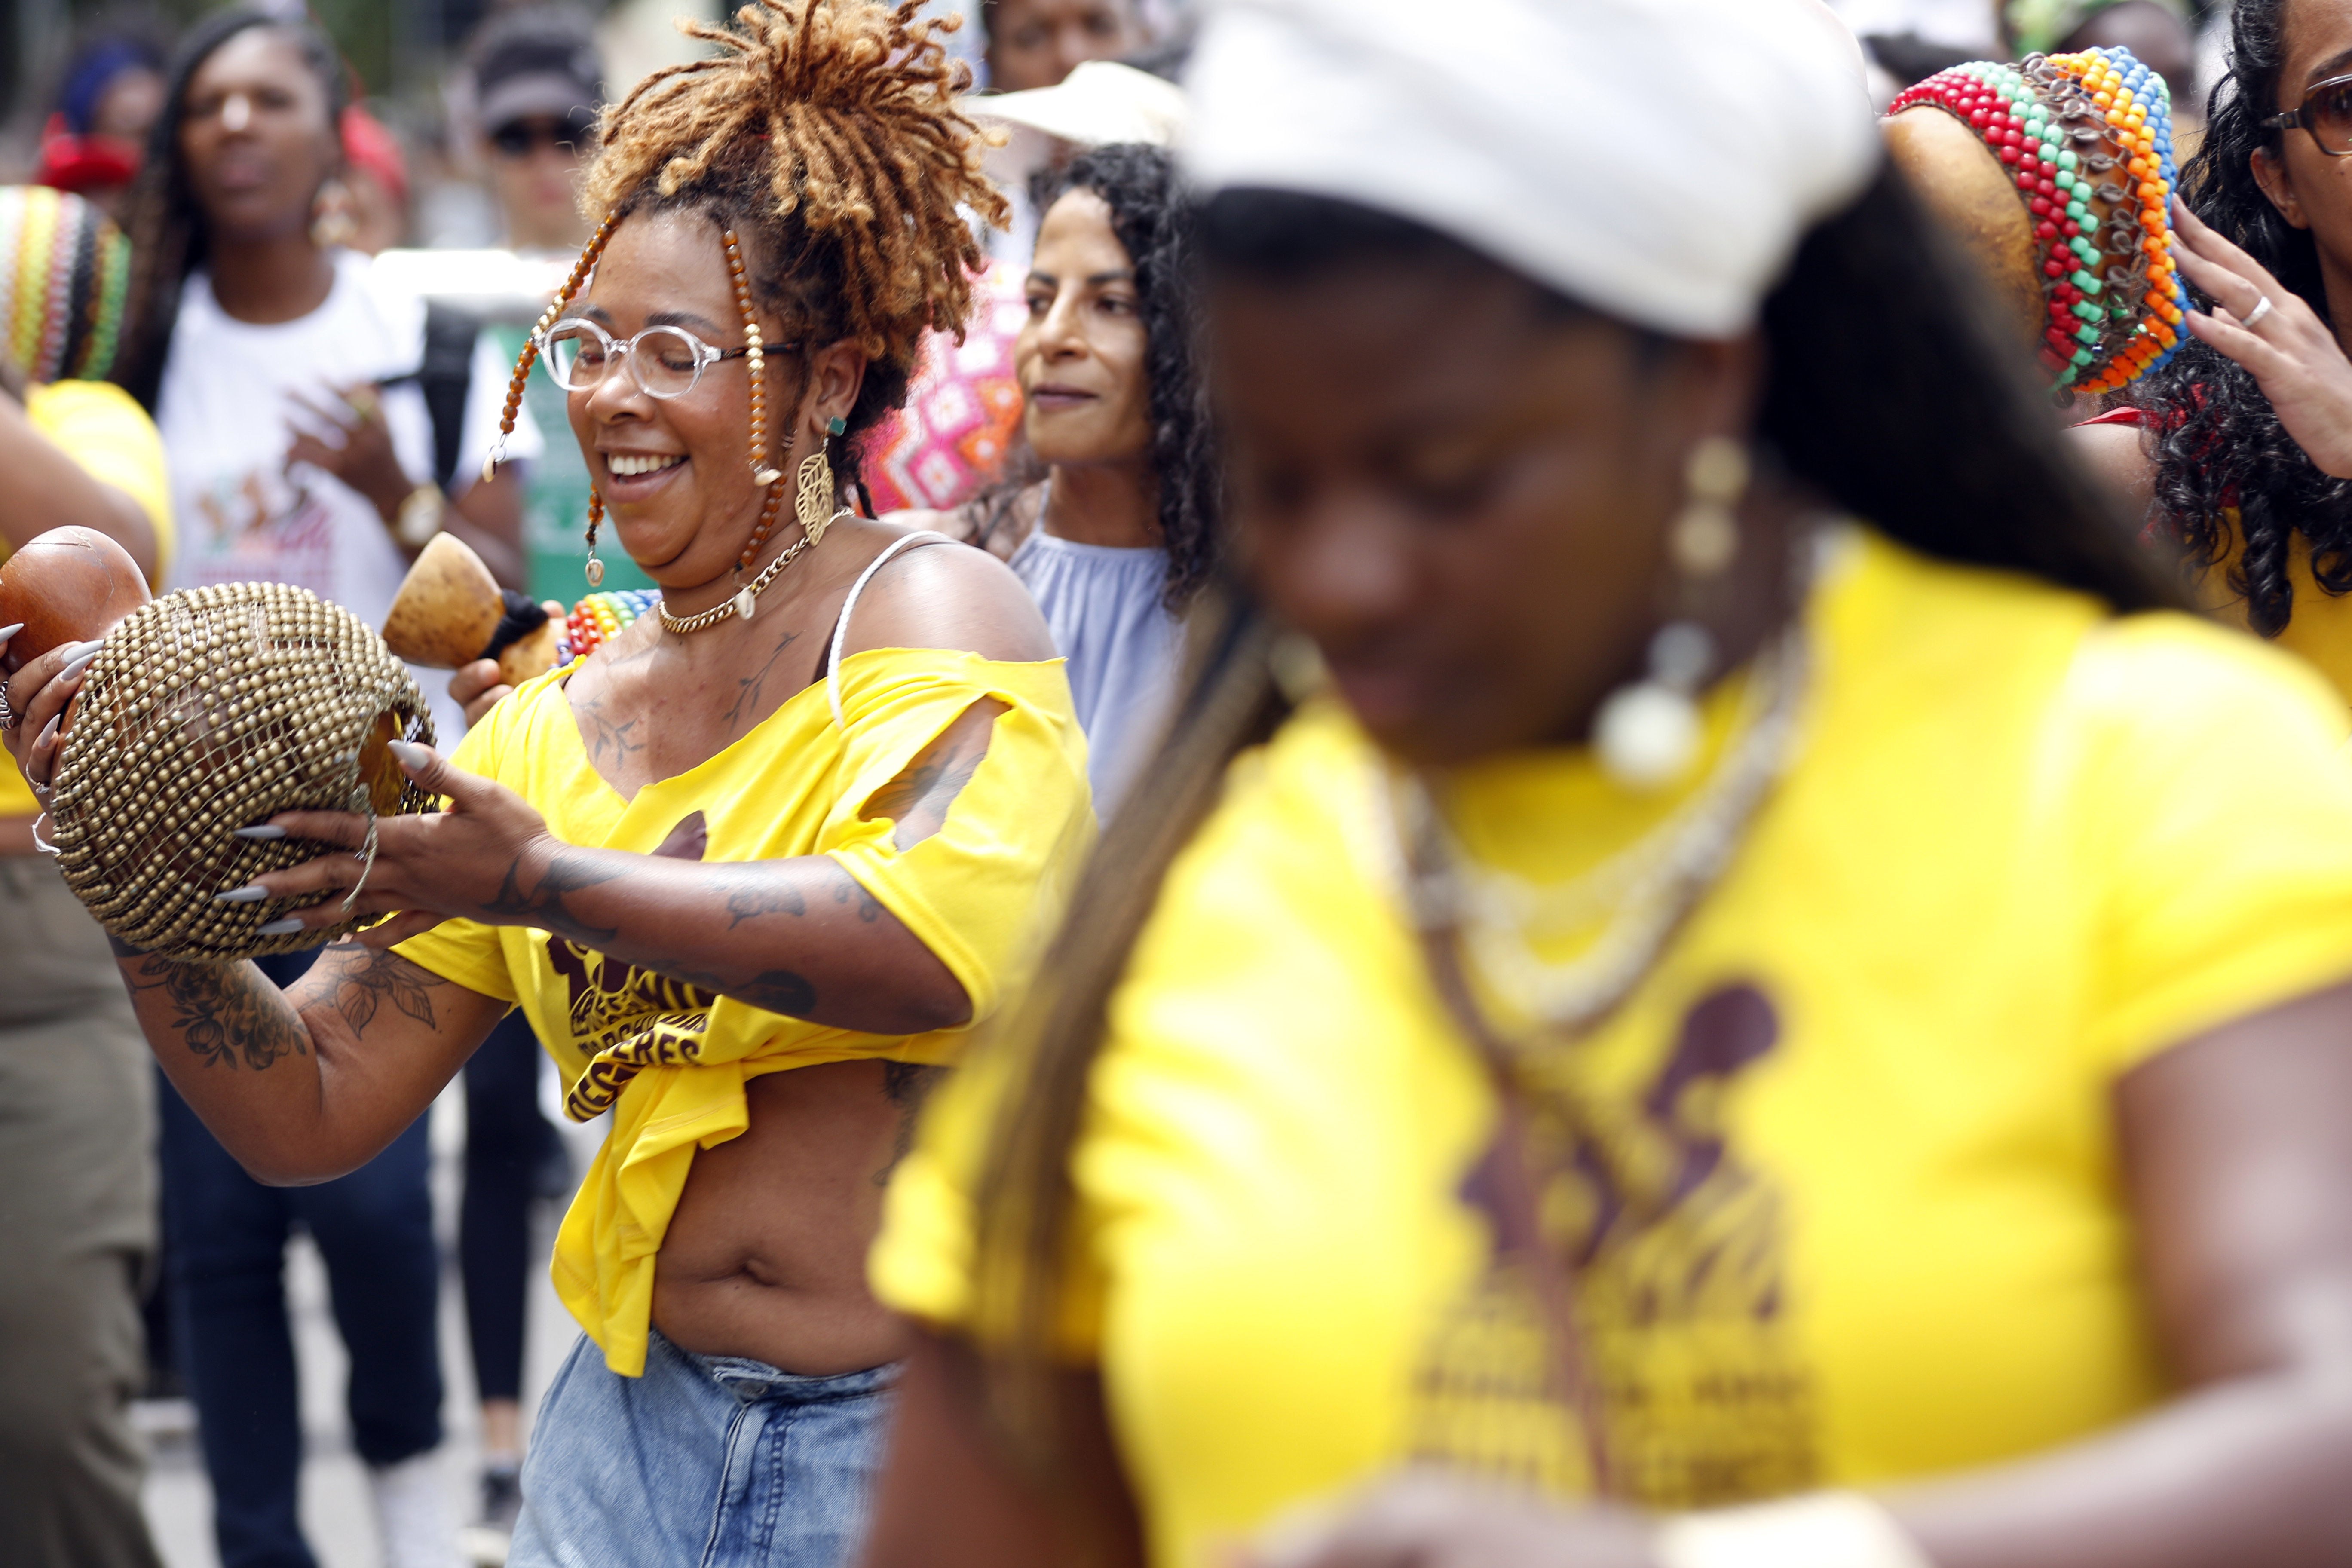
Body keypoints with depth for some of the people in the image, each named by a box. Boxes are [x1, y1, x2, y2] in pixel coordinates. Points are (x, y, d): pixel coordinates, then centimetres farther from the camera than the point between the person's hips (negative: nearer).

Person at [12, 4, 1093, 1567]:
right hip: (639, 1432, 5)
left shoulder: (931, 608, -8)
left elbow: (944, 946, -28)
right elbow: (310, 1112, 10)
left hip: (938, 1439, -5)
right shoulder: (547, 732, 10)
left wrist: (544, 882, -25)